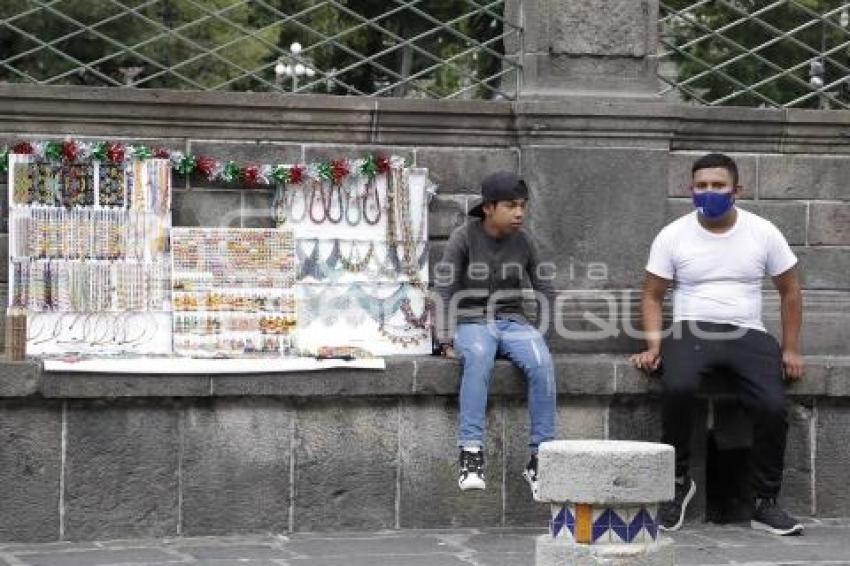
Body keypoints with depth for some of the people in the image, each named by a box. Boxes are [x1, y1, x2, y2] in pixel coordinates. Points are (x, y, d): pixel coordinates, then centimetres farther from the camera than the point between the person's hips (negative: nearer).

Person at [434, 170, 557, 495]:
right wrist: (446, 340, -16)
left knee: (542, 364, -29)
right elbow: (444, 291, -9)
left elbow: (545, 289, 13)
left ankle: (540, 456, -25)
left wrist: (541, 334, 3)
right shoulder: (464, 238, -5)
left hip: (513, 322, 3)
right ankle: (471, 454, -43)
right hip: (472, 321, -3)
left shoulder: (523, 241, 5)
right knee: (479, 359, -39)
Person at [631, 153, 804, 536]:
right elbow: (652, 295, 6)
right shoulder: (673, 235, 3)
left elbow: (789, 291, 12)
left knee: (772, 407, -25)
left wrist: (791, 349, 4)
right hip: (691, 331, -1)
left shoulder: (763, 233, 4)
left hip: (748, 335, 1)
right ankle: (678, 481, -13)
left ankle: (765, 503, -6)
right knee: (677, 388, -35)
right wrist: (654, 345, -9)